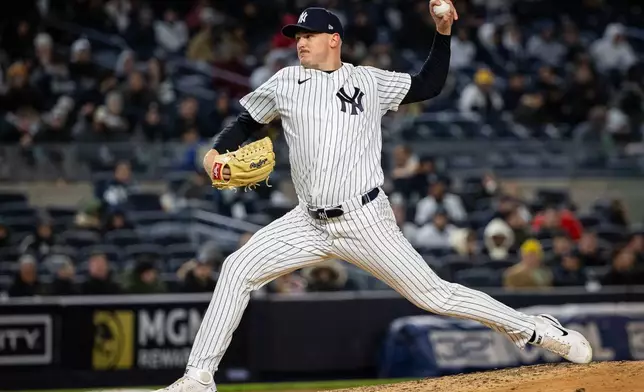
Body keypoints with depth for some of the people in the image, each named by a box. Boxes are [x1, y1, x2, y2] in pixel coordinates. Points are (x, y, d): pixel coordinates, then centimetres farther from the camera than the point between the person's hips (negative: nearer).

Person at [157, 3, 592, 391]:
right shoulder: (286, 82, 7)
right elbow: (246, 122, 16)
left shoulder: (369, 81, 4)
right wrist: (217, 152, -3)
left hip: (366, 222, -3)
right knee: (238, 270, -10)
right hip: (309, 222, 3)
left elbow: (429, 85, 9)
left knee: (433, 295, -6)